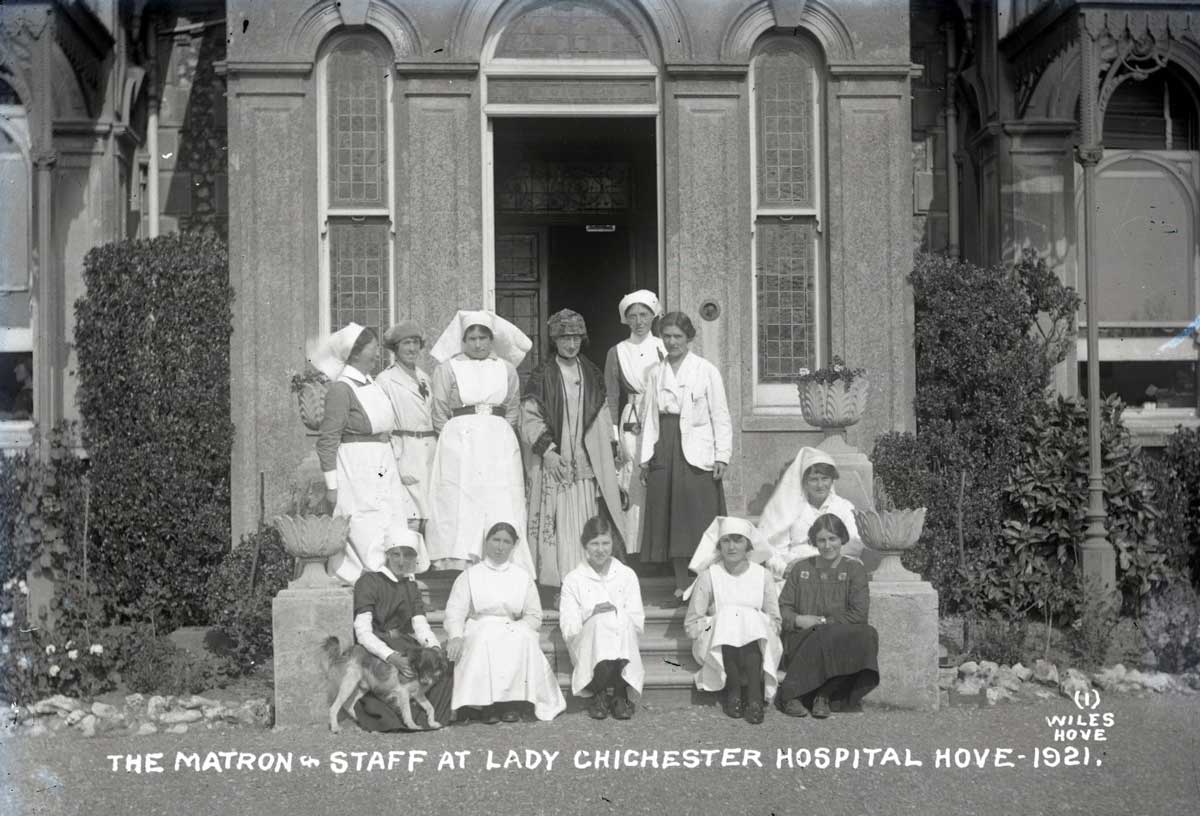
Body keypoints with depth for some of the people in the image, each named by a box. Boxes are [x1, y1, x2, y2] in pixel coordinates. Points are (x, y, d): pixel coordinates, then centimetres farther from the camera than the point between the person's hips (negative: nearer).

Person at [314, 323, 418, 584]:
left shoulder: (373, 385, 12)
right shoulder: (341, 389, -12)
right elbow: (327, 440, -13)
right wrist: (331, 484, -16)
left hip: (384, 469, 8)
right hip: (356, 472, -8)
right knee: (365, 541, -7)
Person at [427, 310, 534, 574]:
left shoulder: (506, 369, 13)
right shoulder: (448, 369, 7)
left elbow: (513, 411, 14)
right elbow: (439, 414, 7)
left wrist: (500, 434, 3)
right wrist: (454, 440, 0)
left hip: (499, 445, 2)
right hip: (459, 442, -1)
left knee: (502, 505, -6)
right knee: (460, 506, -7)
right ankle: (458, 563, -6)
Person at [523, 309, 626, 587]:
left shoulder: (592, 374, 12)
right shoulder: (542, 376, 1)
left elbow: (602, 416, 16)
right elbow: (529, 418, -3)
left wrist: (611, 449, 12)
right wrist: (547, 450, -12)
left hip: (586, 461, 3)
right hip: (554, 462, -3)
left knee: (586, 525, 0)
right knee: (557, 522, -7)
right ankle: (559, 585, -4)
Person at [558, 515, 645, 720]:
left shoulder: (627, 576, 10)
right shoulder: (573, 579, 7)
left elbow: (638, 623, 4)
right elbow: (568, 629, -2)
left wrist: (616, 612, -14)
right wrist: (591, 613, -17)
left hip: (623, 651, 1)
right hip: (587, 648, -1)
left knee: (623, 624, -31)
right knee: (601, 622, -32)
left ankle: (620, 694, -21)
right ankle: (598, 694, -21)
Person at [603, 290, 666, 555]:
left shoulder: (665, 349, 8)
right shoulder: (617, 353, 9)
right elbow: (612, 399, 9)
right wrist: (614, 440, 2)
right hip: (631, 427, 0)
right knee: (635, 490, -5)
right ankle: (634, 553, 0)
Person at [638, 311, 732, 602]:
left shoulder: (706, 371, 1)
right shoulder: (655, 373, 12)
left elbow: (720, 416, 0)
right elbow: (649, 416, 12)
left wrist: (722, 456, -8)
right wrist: (645, 456, 5)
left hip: (697, 455, -4)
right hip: (664, 454, 4)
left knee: (699, 520, -5)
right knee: (671, 521, 4)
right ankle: (681, 586, 11)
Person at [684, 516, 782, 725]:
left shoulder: (763, 576, 9)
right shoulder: (709, 576, 4)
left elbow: (774, 622, 8)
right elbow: (691, 625, 4)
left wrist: (756, 622, -11)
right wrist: (715, 622, -12)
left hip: (757, 645, 1)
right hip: (718, 645, -1)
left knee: (754, 625, -32)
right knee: (728, 619, -32)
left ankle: (754, 697, -35)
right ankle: (732, 691, -27)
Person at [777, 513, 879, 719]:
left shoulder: (854, 570, 8)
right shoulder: (801, 569, 17)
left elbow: (859, 614, -4)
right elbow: (783, 607, 13)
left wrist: (823, 622, -9)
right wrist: (798, 620, -9)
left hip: (840, 637, 0)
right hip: (801, 640, 0)